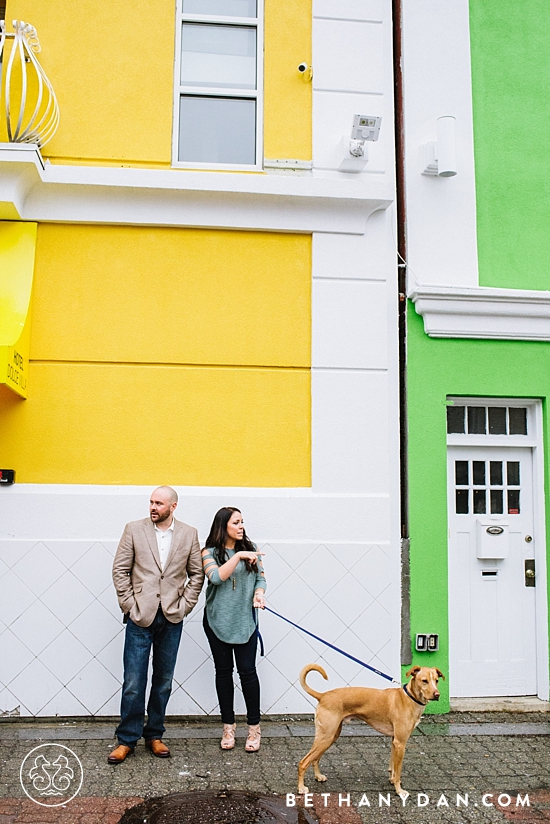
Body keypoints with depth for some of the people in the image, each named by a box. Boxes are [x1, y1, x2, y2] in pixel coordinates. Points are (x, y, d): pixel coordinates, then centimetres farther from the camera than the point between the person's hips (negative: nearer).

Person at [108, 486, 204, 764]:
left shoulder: (189, 534, 3)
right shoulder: (134, 530, -1)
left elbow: (197, 574, 7)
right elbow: (120, 571, 0)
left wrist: (184, 605, -1)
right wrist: (130, 605, -5)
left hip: (171, 619, 2)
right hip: (140, 617, -2)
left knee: (163, 681, 12)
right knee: (133, 682, 1)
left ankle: (154, 735, 26)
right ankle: (127, 739, 16)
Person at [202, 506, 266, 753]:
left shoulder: (250, 548, 5)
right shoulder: (210, 552, -3)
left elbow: (260, 577, 8)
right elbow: (216, 577, -19)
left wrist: (259, 593, -11)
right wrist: (238, 556, -24)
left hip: (245, 620, 1)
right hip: (218, 621, -1)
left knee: (247, 671, 0)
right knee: (223, 672, 9)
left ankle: (254, 727, 13)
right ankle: (228, 726, 22)